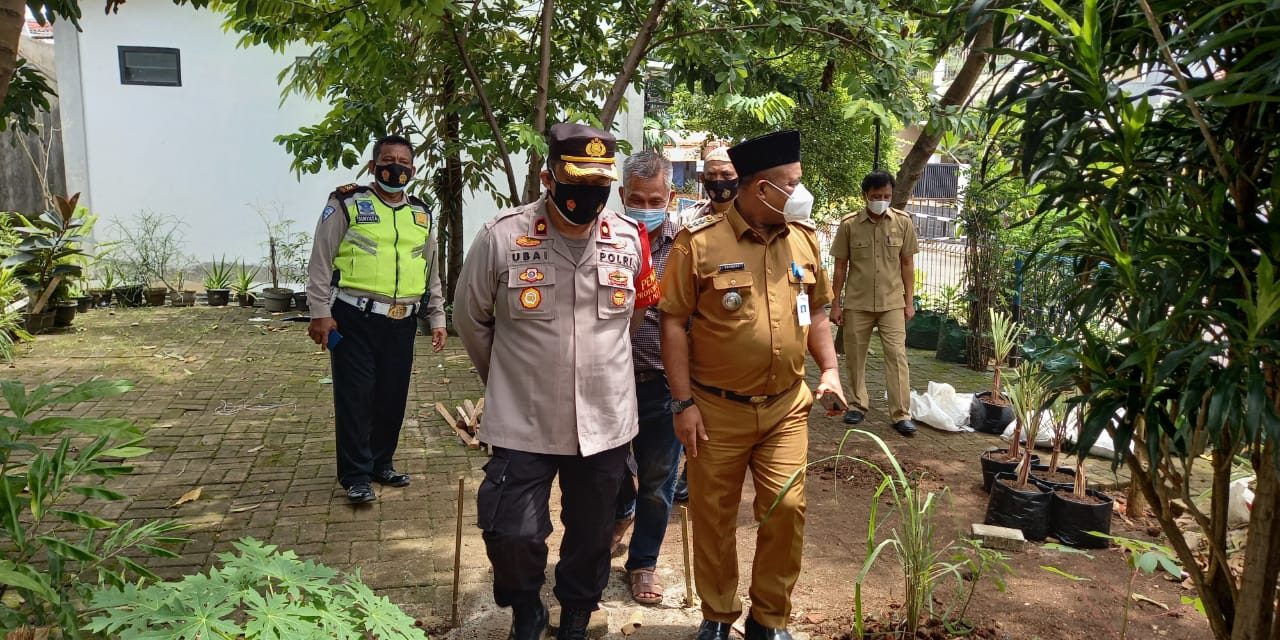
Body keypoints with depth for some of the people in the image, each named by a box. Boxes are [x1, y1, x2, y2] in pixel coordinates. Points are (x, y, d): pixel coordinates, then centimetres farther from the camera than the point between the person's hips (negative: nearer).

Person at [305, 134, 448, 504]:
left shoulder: (421, 215, 15)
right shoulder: (347, 204, 0)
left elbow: (431, 272, 21)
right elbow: (321, 261, -3)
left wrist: (436, 318, 16)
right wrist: (320, 312, -9)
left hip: (401, 323, 5)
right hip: (354, 320, -5)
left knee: (393, 397, 10)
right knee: (355, 398, -2)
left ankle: (381, 463, 27)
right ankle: (356, 476, 7)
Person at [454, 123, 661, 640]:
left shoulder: (631, 240, -3)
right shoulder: (501, 237, -11)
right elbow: (471, 320, 3)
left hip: (605, 422, 3)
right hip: (523, 423, -2)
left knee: (592, 536, 16)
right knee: (513, 533, -2)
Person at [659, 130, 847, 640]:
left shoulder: (803, 238, 6)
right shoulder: (699, 242, -10)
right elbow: (673, 323, -9)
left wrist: (830, 370, 3)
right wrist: (684, 403, -11)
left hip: (786, 407, 4)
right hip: (717, 410, -3)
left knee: (787, 508, 1)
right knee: (714, 517, 9)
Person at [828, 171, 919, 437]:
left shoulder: (903, 222, -2)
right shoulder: (849, 224, -5)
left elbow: (907, 264, 4)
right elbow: (840, 266, 1)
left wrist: (909, 301, 2)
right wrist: (835, 304, 0)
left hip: (892, 303, 0)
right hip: (857, 303, 0)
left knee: (897, 356, -4)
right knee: (855, 356, 8)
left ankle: (901, 414, 0)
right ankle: (858, 405, 24)